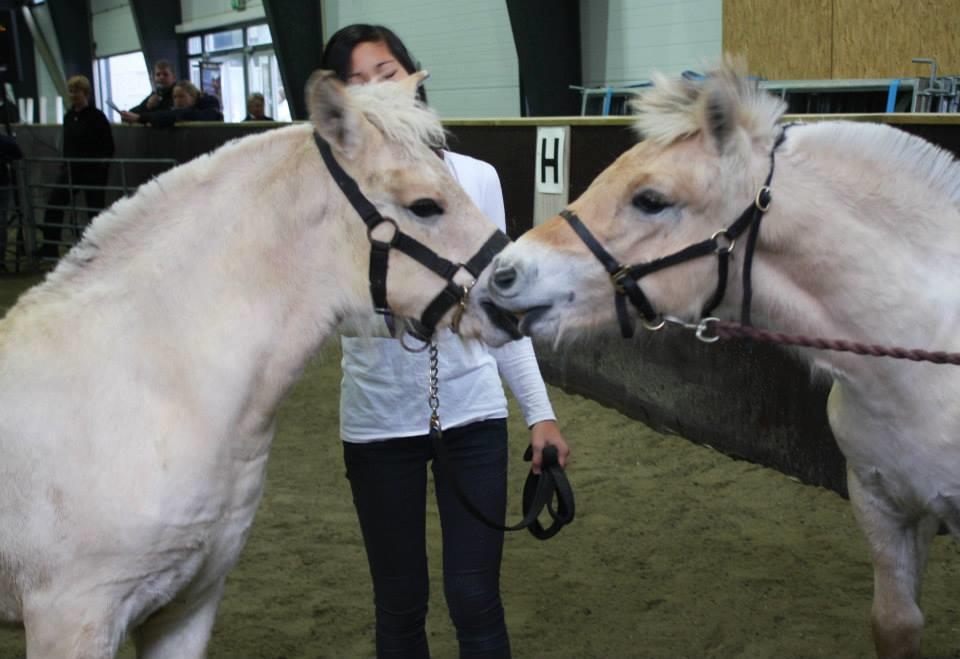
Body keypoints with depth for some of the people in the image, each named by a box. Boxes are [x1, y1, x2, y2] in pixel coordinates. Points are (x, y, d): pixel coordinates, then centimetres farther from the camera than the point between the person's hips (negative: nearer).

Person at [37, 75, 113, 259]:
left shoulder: (97, 117, -9)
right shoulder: (68, 117, 10)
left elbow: (108, 147, -9)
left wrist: (101, 170, -14)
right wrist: (65, 165, 12)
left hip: (92, 171, -6)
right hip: (71, 170, 6)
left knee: (95, 211, 1)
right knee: (53, 205, 0)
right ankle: (49, 248, 8)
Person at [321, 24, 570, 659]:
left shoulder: (476, 178, 0)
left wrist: (540, 410, 3)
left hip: (472, 412, 1)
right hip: (378, 421, -1)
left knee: (475, 599, 4)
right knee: (400, 605, 11)